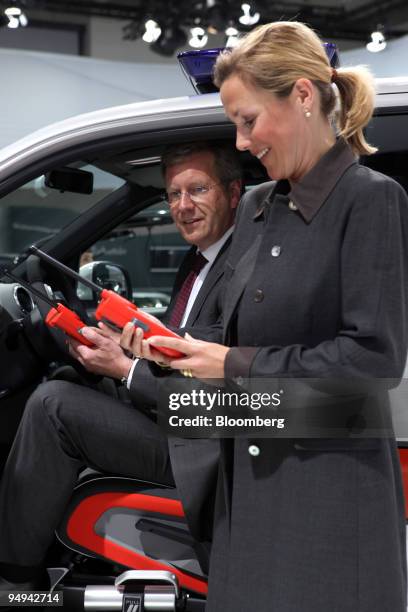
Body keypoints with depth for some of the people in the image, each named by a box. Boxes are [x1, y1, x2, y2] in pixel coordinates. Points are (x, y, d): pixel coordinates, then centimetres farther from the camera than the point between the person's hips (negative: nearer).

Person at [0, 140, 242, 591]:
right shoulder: (197, 262, 16)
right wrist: (123, 343, -2)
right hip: (181, 422, 10)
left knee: (52, 403, -17)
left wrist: (124, 368, -15)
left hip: (202, 450, -10)